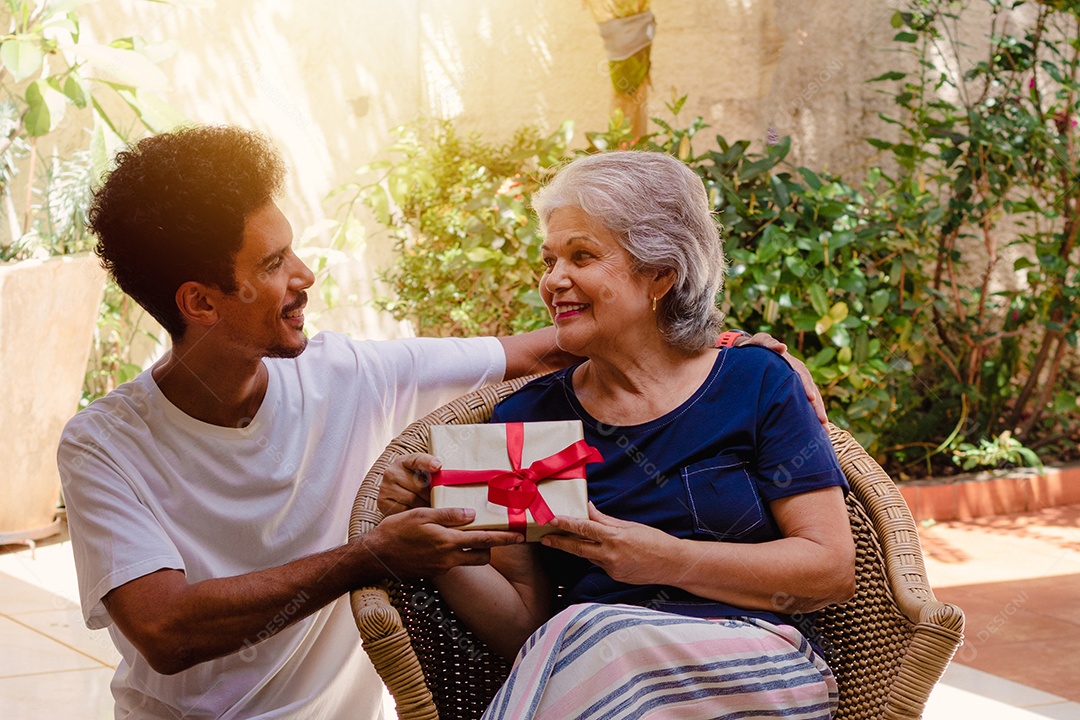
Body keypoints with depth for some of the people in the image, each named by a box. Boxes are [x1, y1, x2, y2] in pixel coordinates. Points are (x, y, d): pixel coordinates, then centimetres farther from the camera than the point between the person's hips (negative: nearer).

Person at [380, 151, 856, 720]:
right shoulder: (525, 419, 12)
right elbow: (522, 625, 10)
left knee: (587, 638, -33)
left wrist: (666, 560, -12)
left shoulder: (755, 384, 6)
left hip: (752, 669, -2)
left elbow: (833, 567, -1)